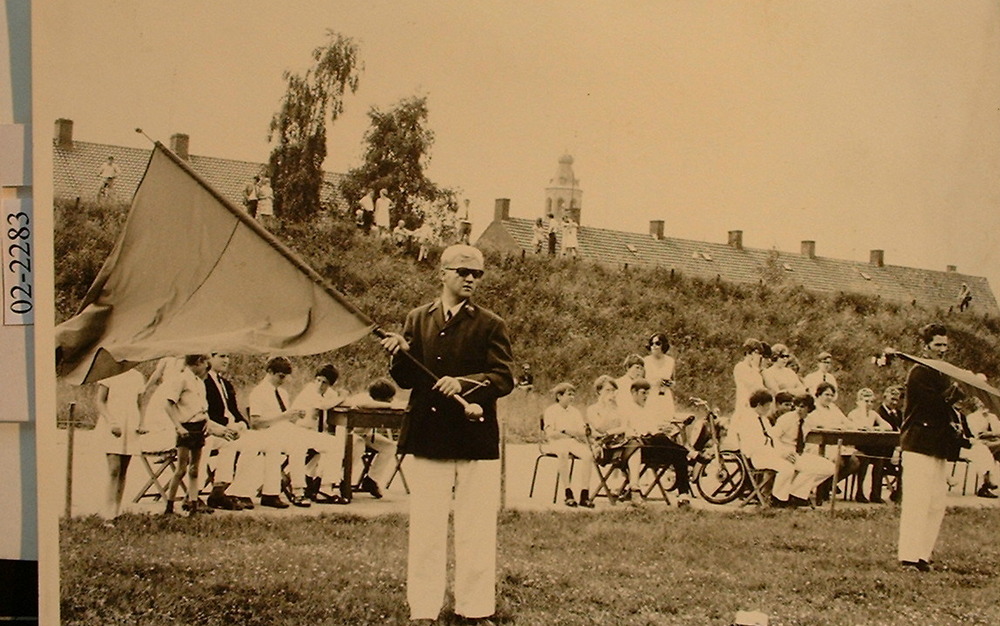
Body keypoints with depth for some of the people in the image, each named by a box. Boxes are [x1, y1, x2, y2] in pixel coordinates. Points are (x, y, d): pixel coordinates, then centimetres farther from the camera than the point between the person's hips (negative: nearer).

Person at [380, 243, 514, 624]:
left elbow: (505, 379, -4)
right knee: (425, 530, 2)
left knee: (476, 532, 2)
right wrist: (399, 355, -10)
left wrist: (464, 384, -20)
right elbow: (406, 380, 11)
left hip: (476, 439, -1)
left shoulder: (490, 325, 5)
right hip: (427, 438, 2)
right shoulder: (418, 320, 12)